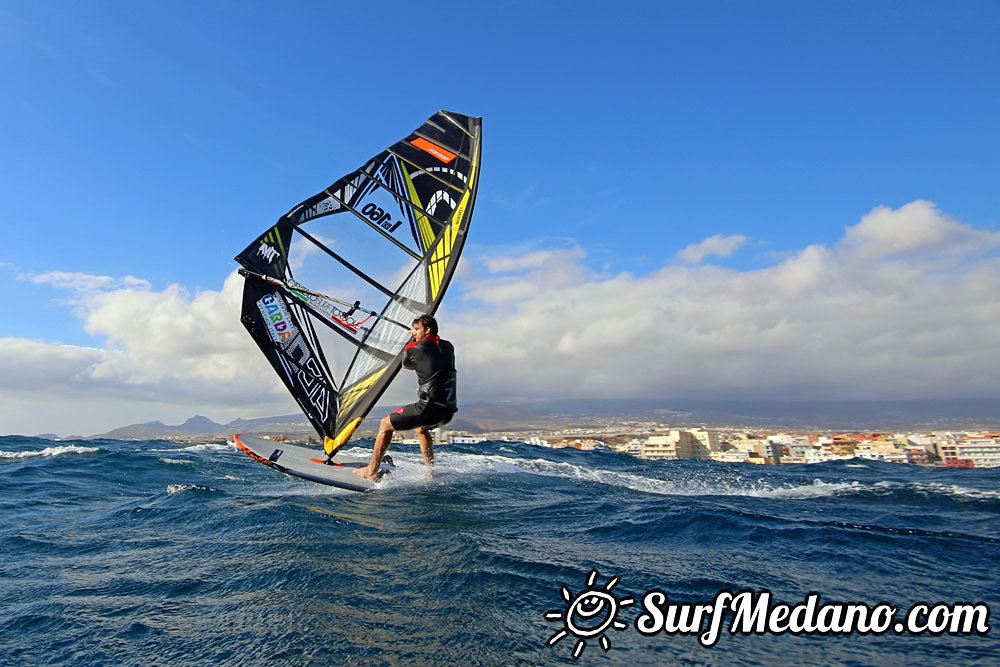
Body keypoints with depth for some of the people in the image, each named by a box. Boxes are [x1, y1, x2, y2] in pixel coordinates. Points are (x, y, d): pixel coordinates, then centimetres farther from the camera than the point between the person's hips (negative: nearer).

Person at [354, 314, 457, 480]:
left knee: (386, 424, 13)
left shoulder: (413, 349, -5)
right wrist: (418, 337, 39)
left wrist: (413, 340, 30)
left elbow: (405, 365, 18)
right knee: (421, 428, 37)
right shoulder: (448, 347, 10)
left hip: (430, 409, -7)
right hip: (449, 411, 7)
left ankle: (372, 470, 17)